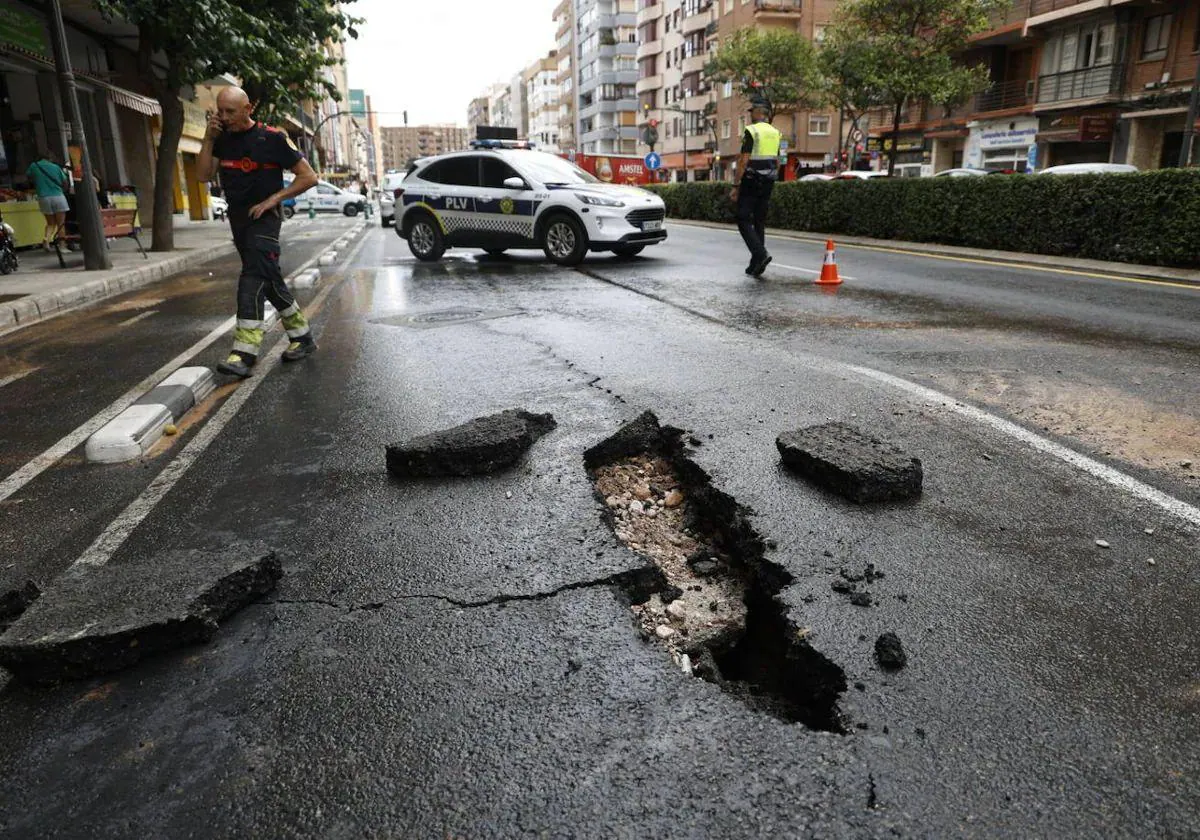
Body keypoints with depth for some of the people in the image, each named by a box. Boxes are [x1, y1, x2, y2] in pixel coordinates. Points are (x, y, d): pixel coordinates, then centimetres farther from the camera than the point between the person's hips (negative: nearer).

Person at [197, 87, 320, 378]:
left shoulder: (272, 138, -10)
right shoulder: (223, 138, 8)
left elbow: (309, 176, -9)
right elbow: (206, 173, 4)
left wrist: (273, 199, -13)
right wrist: (208, 139, -6)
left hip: (263, 216, -7)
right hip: (237, 217, 7)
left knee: (253, 278, -18)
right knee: (270, 280, 11)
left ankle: (244, 353, -24)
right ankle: (302, 337, 23)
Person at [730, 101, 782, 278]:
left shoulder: (751, 131, -10)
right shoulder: (775, 133, 13)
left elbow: (744, 160, -15)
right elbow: (777, 162, 15)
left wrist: (736, 186, -13)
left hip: (751, 182, -7)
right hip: (767, 183, 7)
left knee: (744, 221, -2)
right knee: (760, 222, 11)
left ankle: (760, 254, -20)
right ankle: (755, 265, 11)